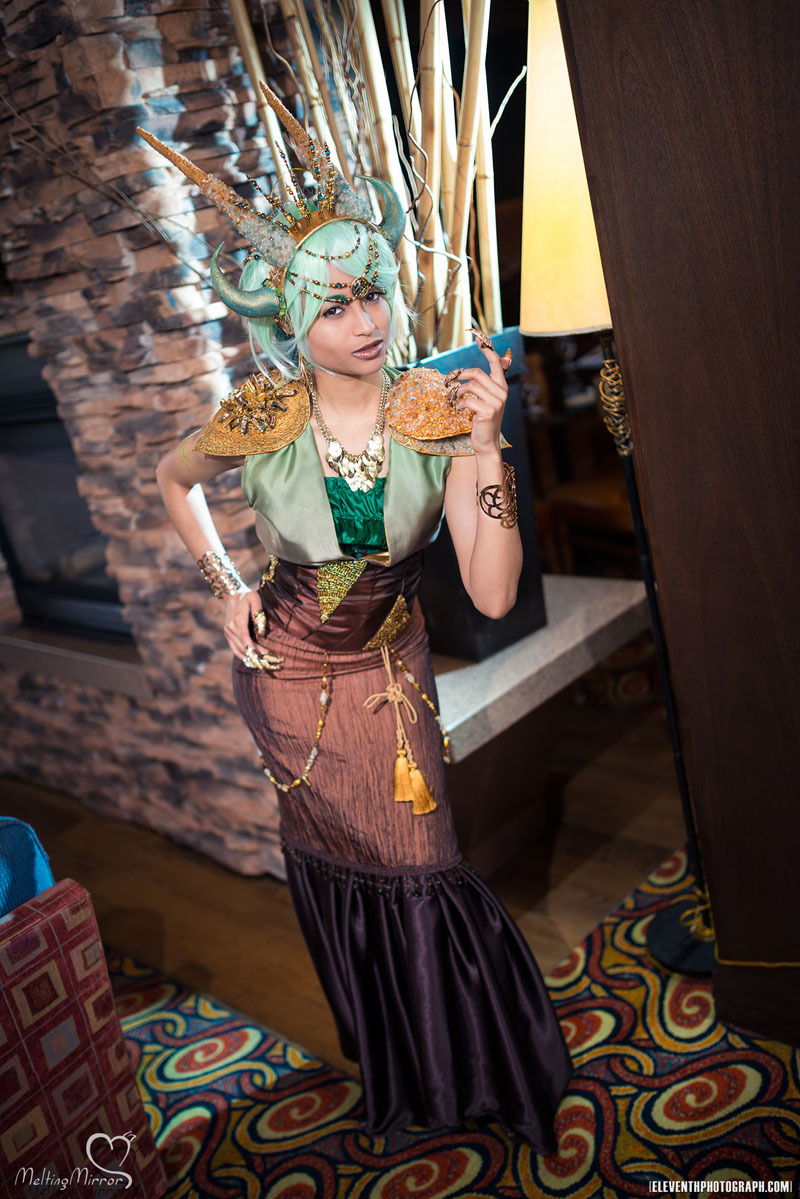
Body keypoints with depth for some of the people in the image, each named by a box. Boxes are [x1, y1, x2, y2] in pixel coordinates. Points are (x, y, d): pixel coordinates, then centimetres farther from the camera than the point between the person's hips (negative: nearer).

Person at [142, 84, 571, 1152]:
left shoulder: (441, 413, -18)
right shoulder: (257, 422, -17)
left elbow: (493, 596, -25)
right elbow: (174, 482, 7)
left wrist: (484, 446, -34)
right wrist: (226, 585, -3)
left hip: (392, 670, 0)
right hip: (287, 673, 1)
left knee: (421, 868, 6)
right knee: (334, 866, 18)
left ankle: (477, 1067, 38)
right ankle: (388, 1066, 47)